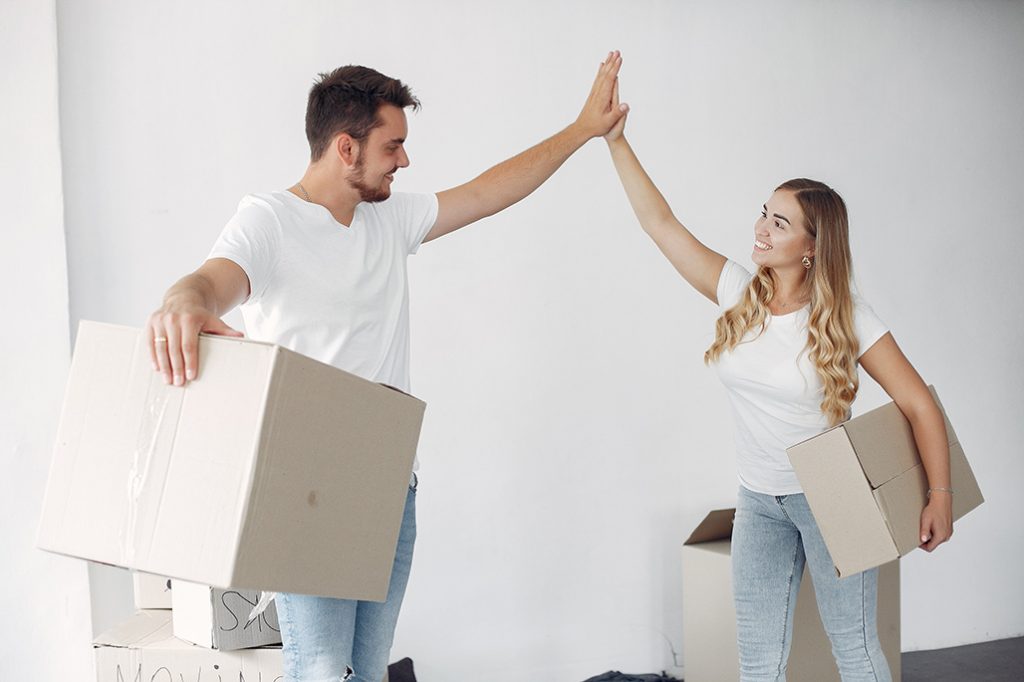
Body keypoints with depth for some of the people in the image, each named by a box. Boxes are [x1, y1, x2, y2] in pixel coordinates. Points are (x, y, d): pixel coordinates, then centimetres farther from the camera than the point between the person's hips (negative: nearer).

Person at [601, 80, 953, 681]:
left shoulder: (847, 318, -16)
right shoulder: (738, 293, -5)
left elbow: (919, 405, -13)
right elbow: (661, 222, -5)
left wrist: (941, 496, -17)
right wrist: (616, 142, -10)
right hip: (759, 500, 4)